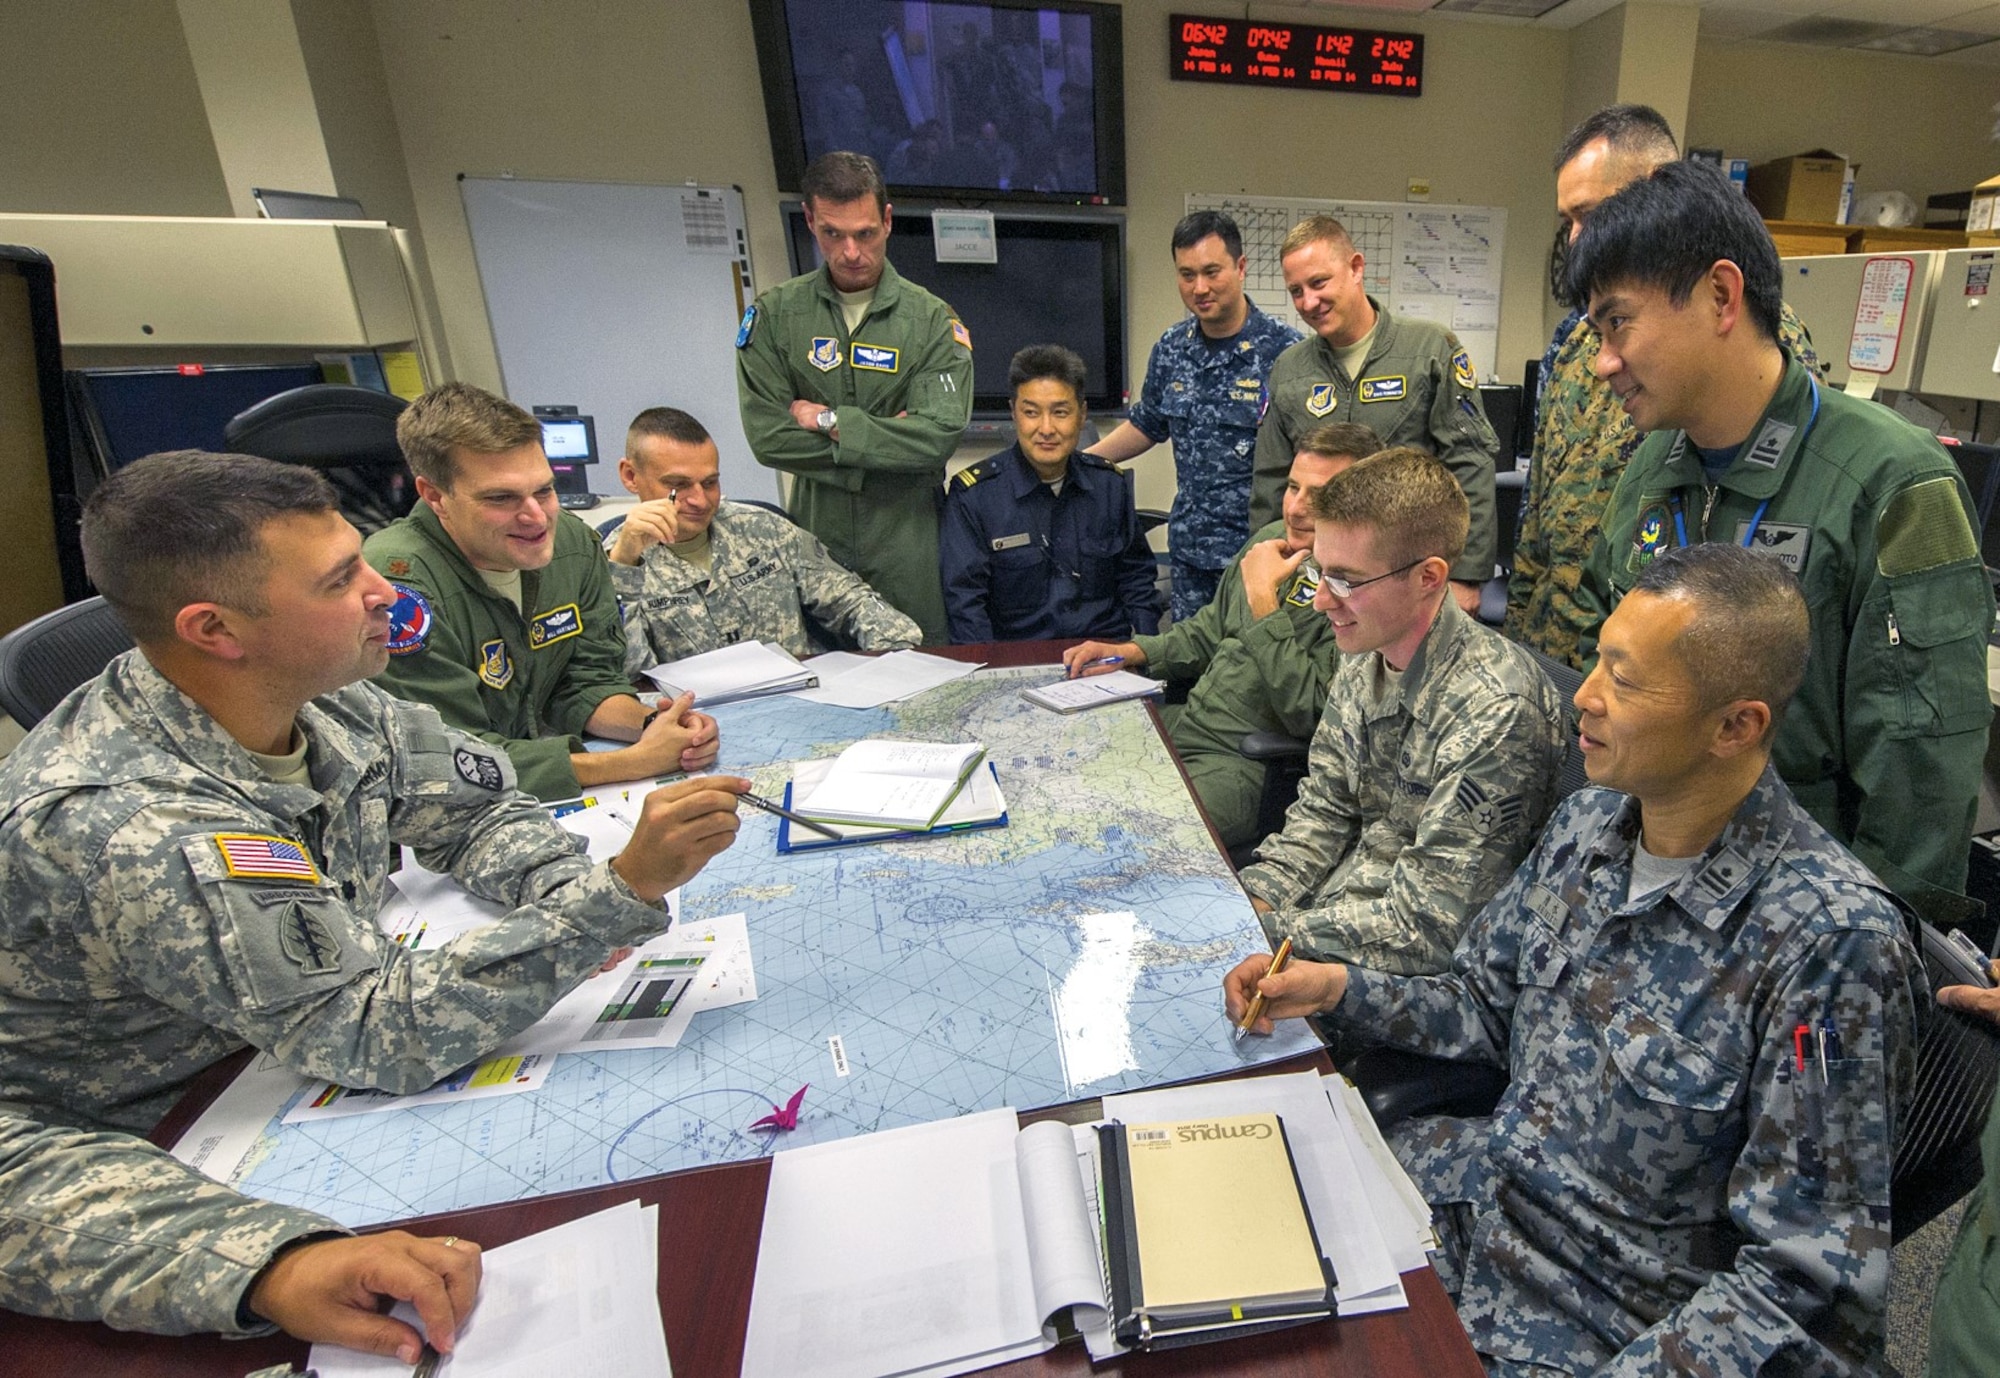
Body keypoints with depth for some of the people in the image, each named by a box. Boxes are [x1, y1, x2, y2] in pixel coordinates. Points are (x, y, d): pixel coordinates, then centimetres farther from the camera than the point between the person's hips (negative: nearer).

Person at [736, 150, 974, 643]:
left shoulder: (932, 320, -1)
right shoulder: (775, 315, 2)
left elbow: (939, 435, -14)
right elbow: (766, 436, -7)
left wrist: (829, 421, -12)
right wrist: (889, 438, -11)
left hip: (908, 543, -1)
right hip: (817, 533, 1)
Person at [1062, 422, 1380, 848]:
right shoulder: (1272, 539, 10)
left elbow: (1307, 712, -24)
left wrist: (1263, 601, -22)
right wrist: (1130, 651, 7)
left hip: (1245, 762, -8)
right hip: (1181, 724, 8)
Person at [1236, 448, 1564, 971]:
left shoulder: (1495, 713, -27)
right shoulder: (1364, 656, -2)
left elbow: (1425, 928, -24)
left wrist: (1260, 930, -24)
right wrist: (1253, 898, -7)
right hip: (1325, 914, 7)